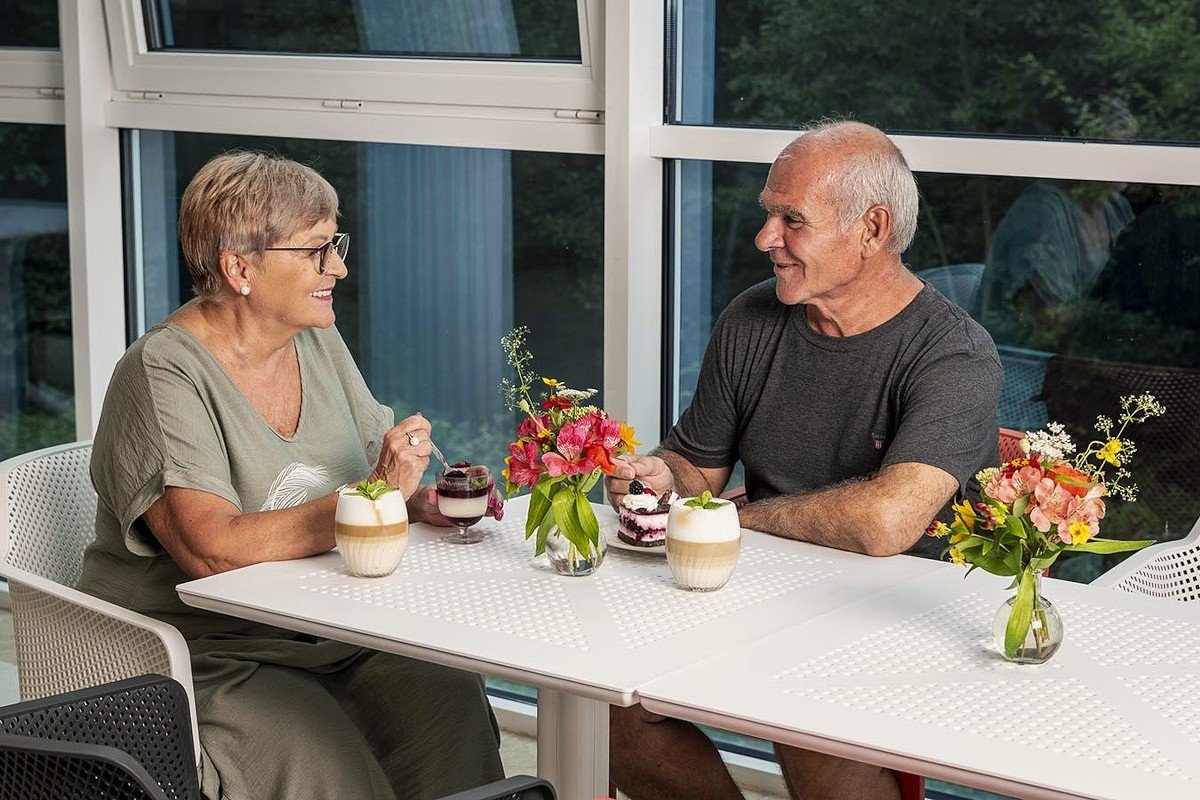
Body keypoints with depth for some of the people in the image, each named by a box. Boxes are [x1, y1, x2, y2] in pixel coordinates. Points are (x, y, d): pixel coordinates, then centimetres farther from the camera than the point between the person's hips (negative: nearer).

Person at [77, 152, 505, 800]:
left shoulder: (318, 344, 9)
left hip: (331, 635, 6)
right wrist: (374, 495, -24)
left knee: (448, 698, -20)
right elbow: (213, 550, -26)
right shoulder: (163, 375, -15)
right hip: (205, 652, -6)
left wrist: (421, 501, -6)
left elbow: (367, 472, 18)